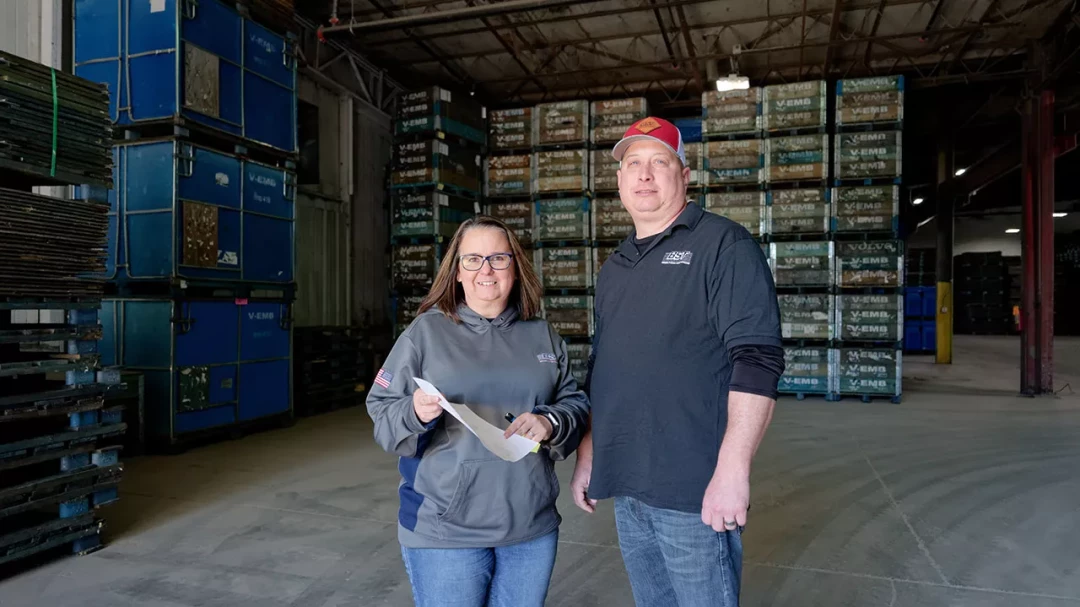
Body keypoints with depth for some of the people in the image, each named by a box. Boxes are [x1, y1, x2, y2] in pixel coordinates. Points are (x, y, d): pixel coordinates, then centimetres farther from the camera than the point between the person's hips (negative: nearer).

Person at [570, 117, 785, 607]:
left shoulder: (724, 245, -7)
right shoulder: (614, 268, 14)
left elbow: (757, 360, -15)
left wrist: (732, 469, -21)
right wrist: (587, 456, 16)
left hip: (693, 492, -6)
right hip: (625, 490, 7)